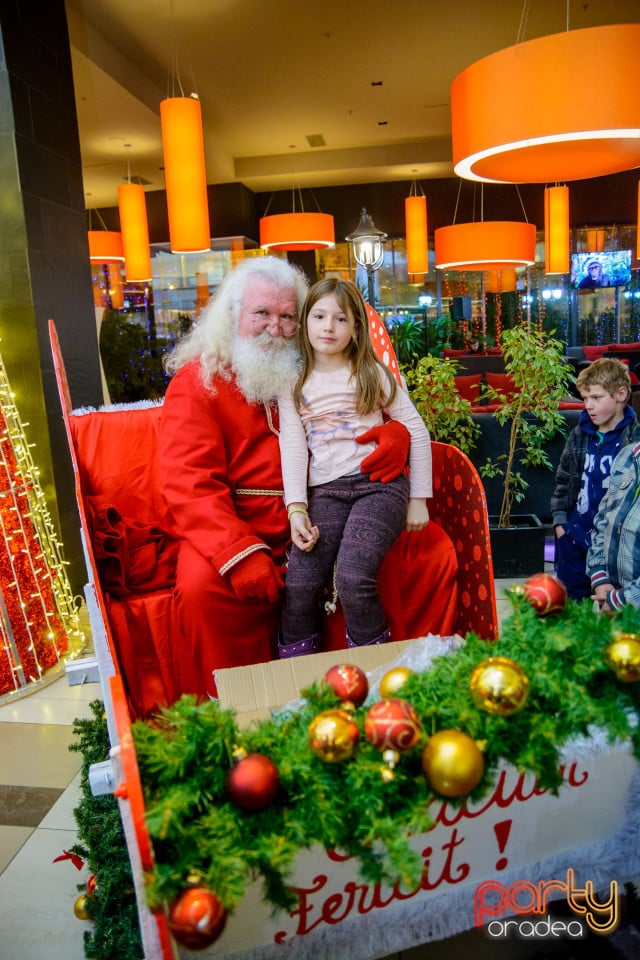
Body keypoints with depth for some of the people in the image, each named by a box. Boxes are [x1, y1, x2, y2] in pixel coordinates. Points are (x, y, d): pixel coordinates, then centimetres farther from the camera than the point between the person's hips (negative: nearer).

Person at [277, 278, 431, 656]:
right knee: (300, 583, -18)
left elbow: (417, 430, 9)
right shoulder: (293, 384, 12)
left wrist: (419, 499, 5)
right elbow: (293, 446, 4)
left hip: (379, 483, -2)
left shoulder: (373, 374, 8)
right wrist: (296, 509, -9)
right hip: (325, 492, 2)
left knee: (353, 577, -25)